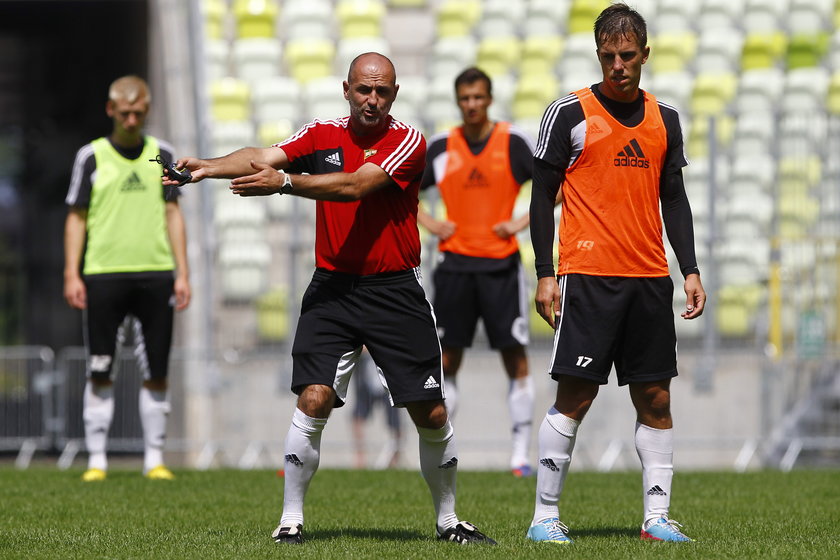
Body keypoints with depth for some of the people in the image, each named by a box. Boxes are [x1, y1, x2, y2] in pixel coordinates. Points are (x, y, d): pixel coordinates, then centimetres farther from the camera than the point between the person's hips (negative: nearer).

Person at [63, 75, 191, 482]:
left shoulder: (161, 154, 10)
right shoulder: (91, 157, 4)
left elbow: (172, 213, 12)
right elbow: (76, 217, 5)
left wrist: (182, 273, 6)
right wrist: (72, 275, -3)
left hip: (155, 274, 2)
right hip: (103, 276, -2)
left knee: (156, 374, 1)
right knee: (99, 374, -2)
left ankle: (155, 459, 9)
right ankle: (96, 460, 4)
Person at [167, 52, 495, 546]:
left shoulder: (408, 141, -7)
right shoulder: (321, 136, 5)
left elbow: (356, 185, -21)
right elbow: (265, 157, -9)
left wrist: (285, 182, -32)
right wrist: (209, 167, -27)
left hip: (396, 291, -1)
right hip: (332, 288, 1)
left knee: (431, 414, 0)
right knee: (313, 400, -14)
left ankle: (448, 520, 18)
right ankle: (291, 520, -4)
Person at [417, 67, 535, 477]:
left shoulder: (512, 142, -1)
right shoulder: (441, 148, 5)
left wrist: (524, 222, -8)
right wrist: (430, 224, 2)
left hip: (501, 265, -2)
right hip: (454, 265, 2)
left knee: (515, 357, -3)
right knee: (446, 360, 3)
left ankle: (521, 453, 2)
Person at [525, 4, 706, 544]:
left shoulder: (664, 118, 13)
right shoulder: (569, 113, 0)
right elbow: (543, 196, 1)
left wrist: (690, 269, 9)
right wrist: (545, 274, -5)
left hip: (650, 278, 5)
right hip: (587, 275, -4)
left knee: (656, 398, 4)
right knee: (575, 395, -6)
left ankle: (657, 516, 9)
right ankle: (545, 516, 0)